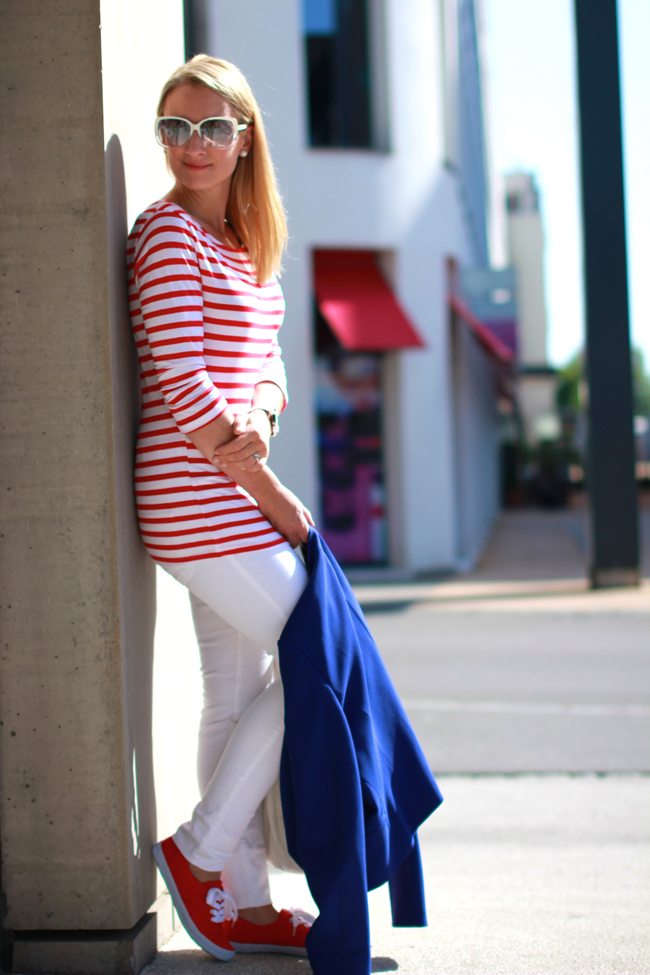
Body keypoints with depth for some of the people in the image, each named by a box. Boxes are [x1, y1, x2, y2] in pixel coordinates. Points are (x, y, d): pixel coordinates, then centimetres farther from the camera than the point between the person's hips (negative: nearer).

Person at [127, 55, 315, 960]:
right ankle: (201, 851, 7)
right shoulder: (168, 233, -11)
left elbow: (267, 363, 13)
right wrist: (273, 494, -12)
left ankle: (249, 909, 20)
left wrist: (258, 422, -11)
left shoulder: (242, 243, 16)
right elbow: (182, 388, -17)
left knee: (239, 697, 11)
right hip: (202, 501, -9)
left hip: (226, 500, 9)